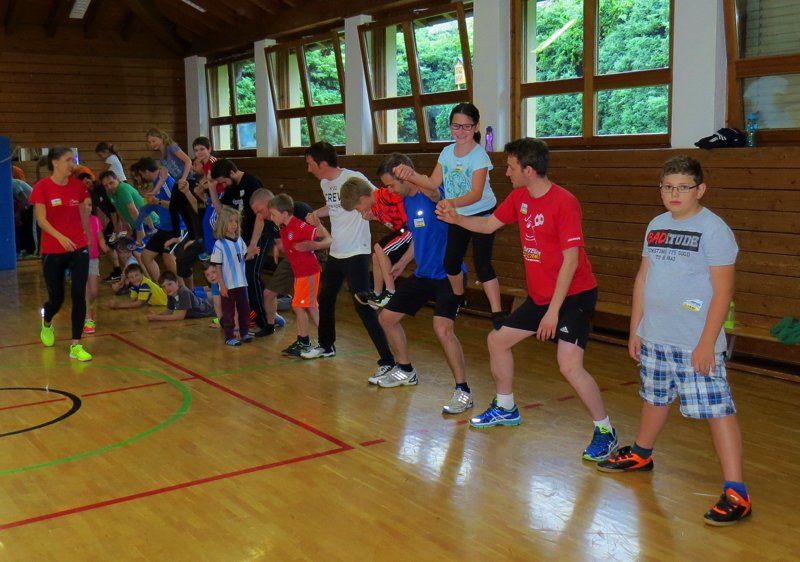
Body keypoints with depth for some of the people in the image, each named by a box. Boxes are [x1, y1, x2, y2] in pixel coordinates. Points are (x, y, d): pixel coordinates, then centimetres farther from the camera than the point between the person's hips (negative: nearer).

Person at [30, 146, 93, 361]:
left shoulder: (78, 186, 2)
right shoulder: (42, 187, -7)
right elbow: (41, 220, -11)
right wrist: (60, 236, -26)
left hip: (78, 249, 2)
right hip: (52, 252, -2)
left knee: (79, 295, -8)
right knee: (57, 298, 8)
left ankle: (76, 346, -1)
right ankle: (46, 322, 44)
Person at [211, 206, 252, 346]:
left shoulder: (239, 240, 3)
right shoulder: (219, 244, -12)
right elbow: (217, 267, -11)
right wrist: (222, 286, -13)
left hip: (241, 283, 5)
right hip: (227, 285, -5)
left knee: (244, 309, 13)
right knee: (228, 312, 4)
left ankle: (244, 333, 27)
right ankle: (229, 337, 13)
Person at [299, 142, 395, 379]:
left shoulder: (353, 178, -17)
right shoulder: (325, 183, 9)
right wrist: (316, 214, 13)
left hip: (356, 253, -9)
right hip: (335, 252, 9)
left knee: (363, 306, -13)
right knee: (325, 299, 22)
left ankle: (387, 361, -8)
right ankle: (326, 346, 44)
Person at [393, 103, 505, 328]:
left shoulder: (479, 156, -23)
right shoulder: (447, 152, -4)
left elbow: (476, 194, -34)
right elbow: (433, 184, -2)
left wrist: (453, 202, -53)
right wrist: (411, 175, -20)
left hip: (482, 214, -7)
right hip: (458, 216, 7)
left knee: (482, 264, -15)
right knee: (451, 262, 14)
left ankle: (497, 313, -9)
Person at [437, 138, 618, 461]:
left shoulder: (563, 202, -21)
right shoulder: (519, 197, 4)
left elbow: (571, 259, -23)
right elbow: (489, 224, 19)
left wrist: (554, 310, -24)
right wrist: (456, 219, 2)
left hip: (573, 295, -9)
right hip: (539, 296, 9)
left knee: (569, 366, -21)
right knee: (498, 339, 15)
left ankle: (605, 432, -1)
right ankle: (506, 409, 36)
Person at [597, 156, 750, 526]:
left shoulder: (713, 229, -11)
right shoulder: (656, 226, 10)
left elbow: (723, 290, -13)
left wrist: (707, 343, -17)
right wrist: (635, 329, 14)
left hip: (697, 344, -7)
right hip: (655, 338, 7)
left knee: (717, 409, -7)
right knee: (654, 397, 23)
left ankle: (736, 494, -4)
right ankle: (641, 454, 45)